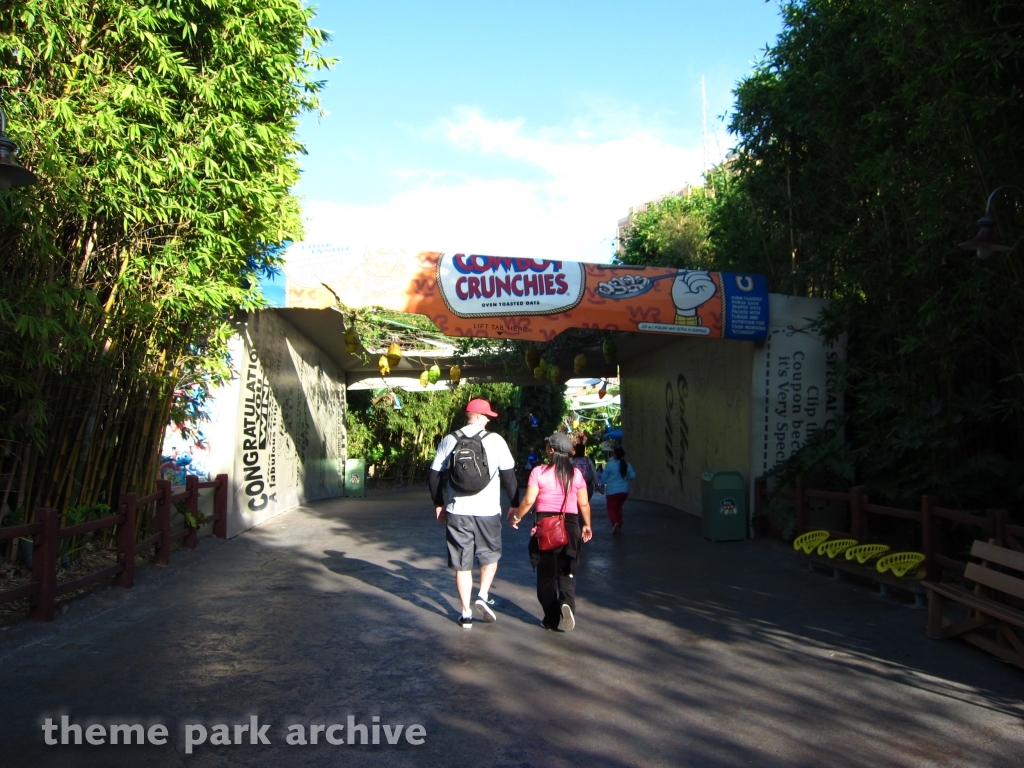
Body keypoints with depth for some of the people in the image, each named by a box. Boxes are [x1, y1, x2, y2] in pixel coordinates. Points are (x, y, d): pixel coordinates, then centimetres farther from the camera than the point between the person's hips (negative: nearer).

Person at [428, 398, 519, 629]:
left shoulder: (449, 441, 3)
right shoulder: (495, 440, -5)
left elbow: (434, 476, 6)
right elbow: (509, 475, -4)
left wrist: (439, 504, 17)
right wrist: (514, 504, 7)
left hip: (457, 512, 2)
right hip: (487, 511, -2)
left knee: (462, 564, 11)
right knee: (490, 555, 21)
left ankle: (466, 614, 14)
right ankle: (483, 596, 4)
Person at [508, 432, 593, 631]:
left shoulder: (538, 472, -6)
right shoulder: (575, 473, 1)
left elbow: (528, 500, -9)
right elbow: (584, 504, 4)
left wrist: (516, 516, 7)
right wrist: (587, 525, 17)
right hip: (570, 526, 2)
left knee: (546, 574, 10)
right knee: (566, 573, 10)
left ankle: (551, 619, 12)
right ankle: (567, 602, -18)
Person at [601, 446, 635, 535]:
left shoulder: (609, 465, -12)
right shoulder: (627, 465, -1)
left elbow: (604, 477, -6)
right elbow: (633, 476, -2)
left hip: (612, 491, -4)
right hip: (624, 491, 5)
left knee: (611, 508, 4)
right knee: (619, 507, 21)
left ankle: (615, 522, -22)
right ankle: (619, 526, 21)